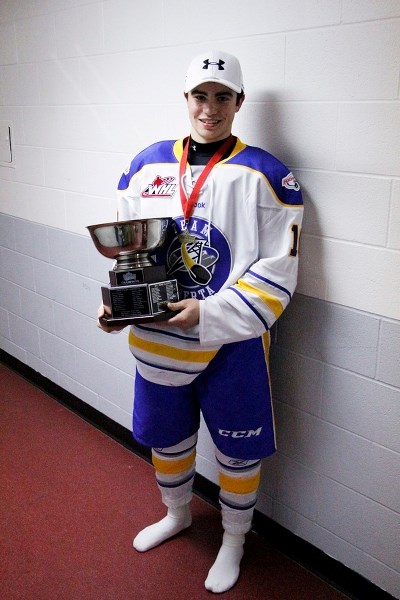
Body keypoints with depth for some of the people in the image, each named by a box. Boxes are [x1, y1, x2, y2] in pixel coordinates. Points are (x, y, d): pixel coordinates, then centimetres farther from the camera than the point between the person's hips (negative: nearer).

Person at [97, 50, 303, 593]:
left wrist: (209, 314, -23)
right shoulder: (148, 164, 2)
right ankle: (177, 514, 54)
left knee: (237, 448, 14)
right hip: (157, 339, 4)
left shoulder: (265, 175, -11)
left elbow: (275, 272, -14)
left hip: (232, 344, -4)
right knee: (165, 435, 23)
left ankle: (234, 538, 43)